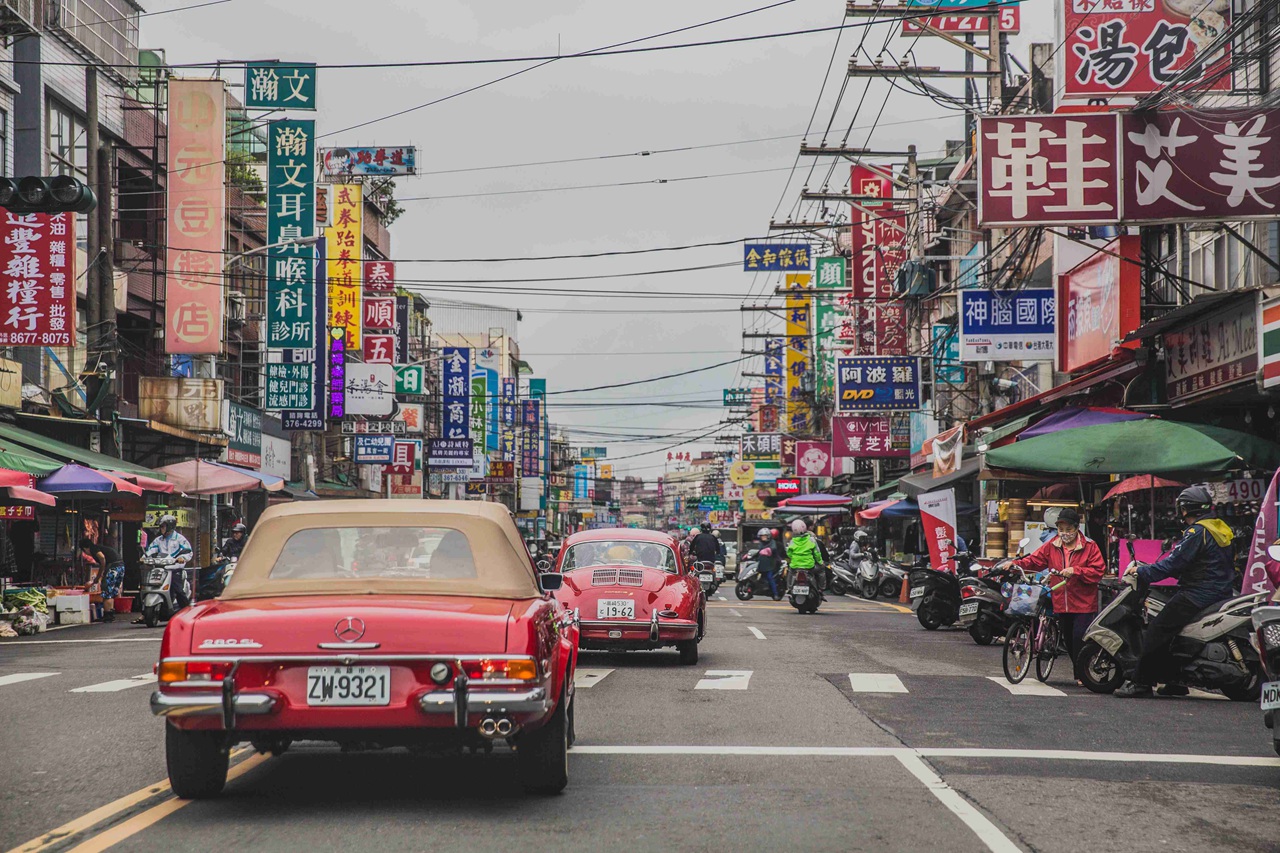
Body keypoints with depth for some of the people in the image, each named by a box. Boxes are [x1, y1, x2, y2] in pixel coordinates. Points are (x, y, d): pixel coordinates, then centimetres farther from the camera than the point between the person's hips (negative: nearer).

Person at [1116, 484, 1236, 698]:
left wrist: (1141, 573, -9)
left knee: (1157, 631, -11)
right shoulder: (1221, 528, 16)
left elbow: (1173, 564, -18)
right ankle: (1175, 682, 18)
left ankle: (1141, 681, -14)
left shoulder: (1197, 532, -14)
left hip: (1198, 595, -10)